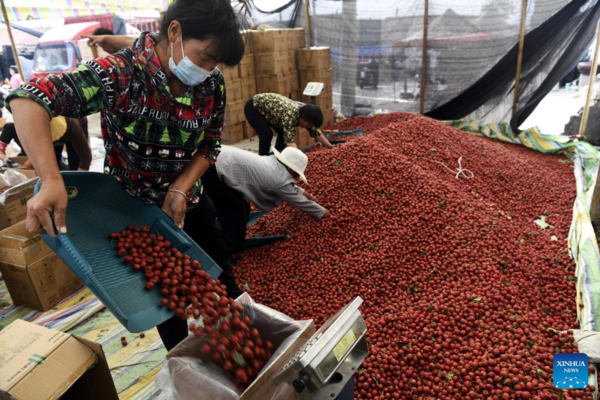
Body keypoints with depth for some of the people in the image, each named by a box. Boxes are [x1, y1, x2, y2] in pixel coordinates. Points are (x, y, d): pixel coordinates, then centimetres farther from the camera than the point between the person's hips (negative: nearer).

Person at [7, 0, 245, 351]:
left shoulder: (213, 84, -13)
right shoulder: (119, 74, -28)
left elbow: (210, 145, -3)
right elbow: (28, 100, -34)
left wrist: (181, 189, -17)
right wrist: (52, 182, -46)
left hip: (189, 202, 4)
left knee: (223, 284, 16)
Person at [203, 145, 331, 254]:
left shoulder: (274, 162, 15)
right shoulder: (281, 181, -8)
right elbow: (300, 202, 7)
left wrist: (303, 192, 47)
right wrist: (324, 213, 22)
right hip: (214, 170, -10)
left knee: (242, 211, 21)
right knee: (235, 223, 0)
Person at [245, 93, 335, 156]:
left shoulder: (305, 111, -11)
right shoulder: (290, 114, -36)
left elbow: (316, 132, -3)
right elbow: (289, 140, -43)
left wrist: (331, 147, -5)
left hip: (266, 107, 8)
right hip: (253, 107, -8)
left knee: (283, 132, 4)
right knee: (267, 134, -22)